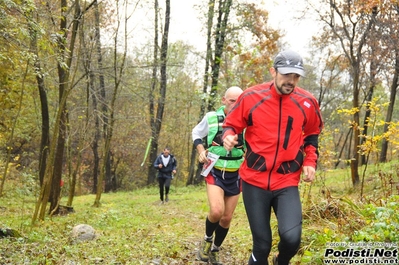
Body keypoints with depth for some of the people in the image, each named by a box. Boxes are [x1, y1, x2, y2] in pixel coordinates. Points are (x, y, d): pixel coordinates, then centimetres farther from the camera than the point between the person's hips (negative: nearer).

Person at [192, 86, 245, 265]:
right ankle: (207, 240, 8)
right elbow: (196, 134, 11)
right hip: (214, 172, -2)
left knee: (227, 218, 8)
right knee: (216, 211, -23)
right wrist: (201, 151, -6)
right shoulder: (211, 118, -7)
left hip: (235, 176, 2)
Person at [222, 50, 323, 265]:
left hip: (287, 183, 1)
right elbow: (231, 125, 6)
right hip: (254, 181, 0)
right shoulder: (251, 97, -6)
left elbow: (312, 135, 18)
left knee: (291, 237, -19)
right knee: (261, 244, 2)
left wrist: (310, 161, 5)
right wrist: (228, 136, -17)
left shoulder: (307, 103, -1)